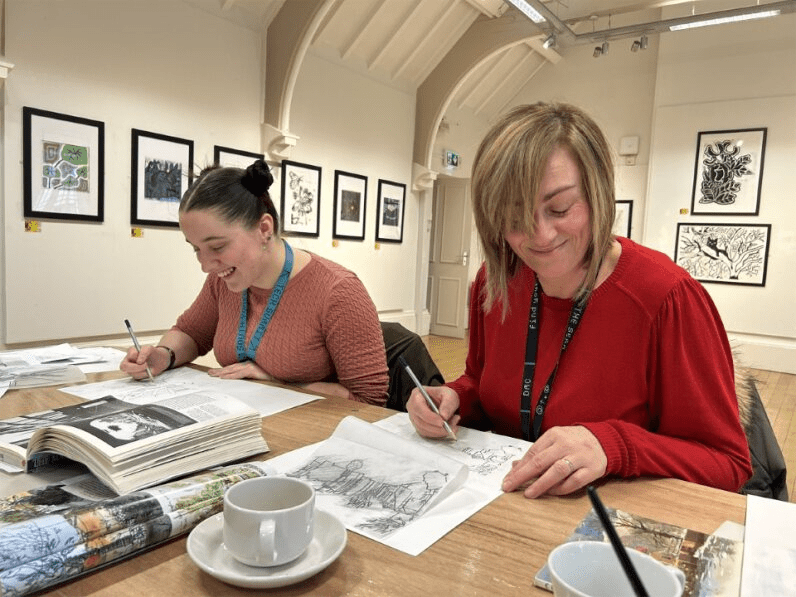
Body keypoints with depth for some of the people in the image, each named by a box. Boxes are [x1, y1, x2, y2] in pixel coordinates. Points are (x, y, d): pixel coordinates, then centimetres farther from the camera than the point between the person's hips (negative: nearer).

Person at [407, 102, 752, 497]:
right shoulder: (494, 280, -4)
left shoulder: (667, 298, -17)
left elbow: (729, 464, -11)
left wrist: (612, 446, -27)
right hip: (499, 503, 3)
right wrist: (454, 400, -10)